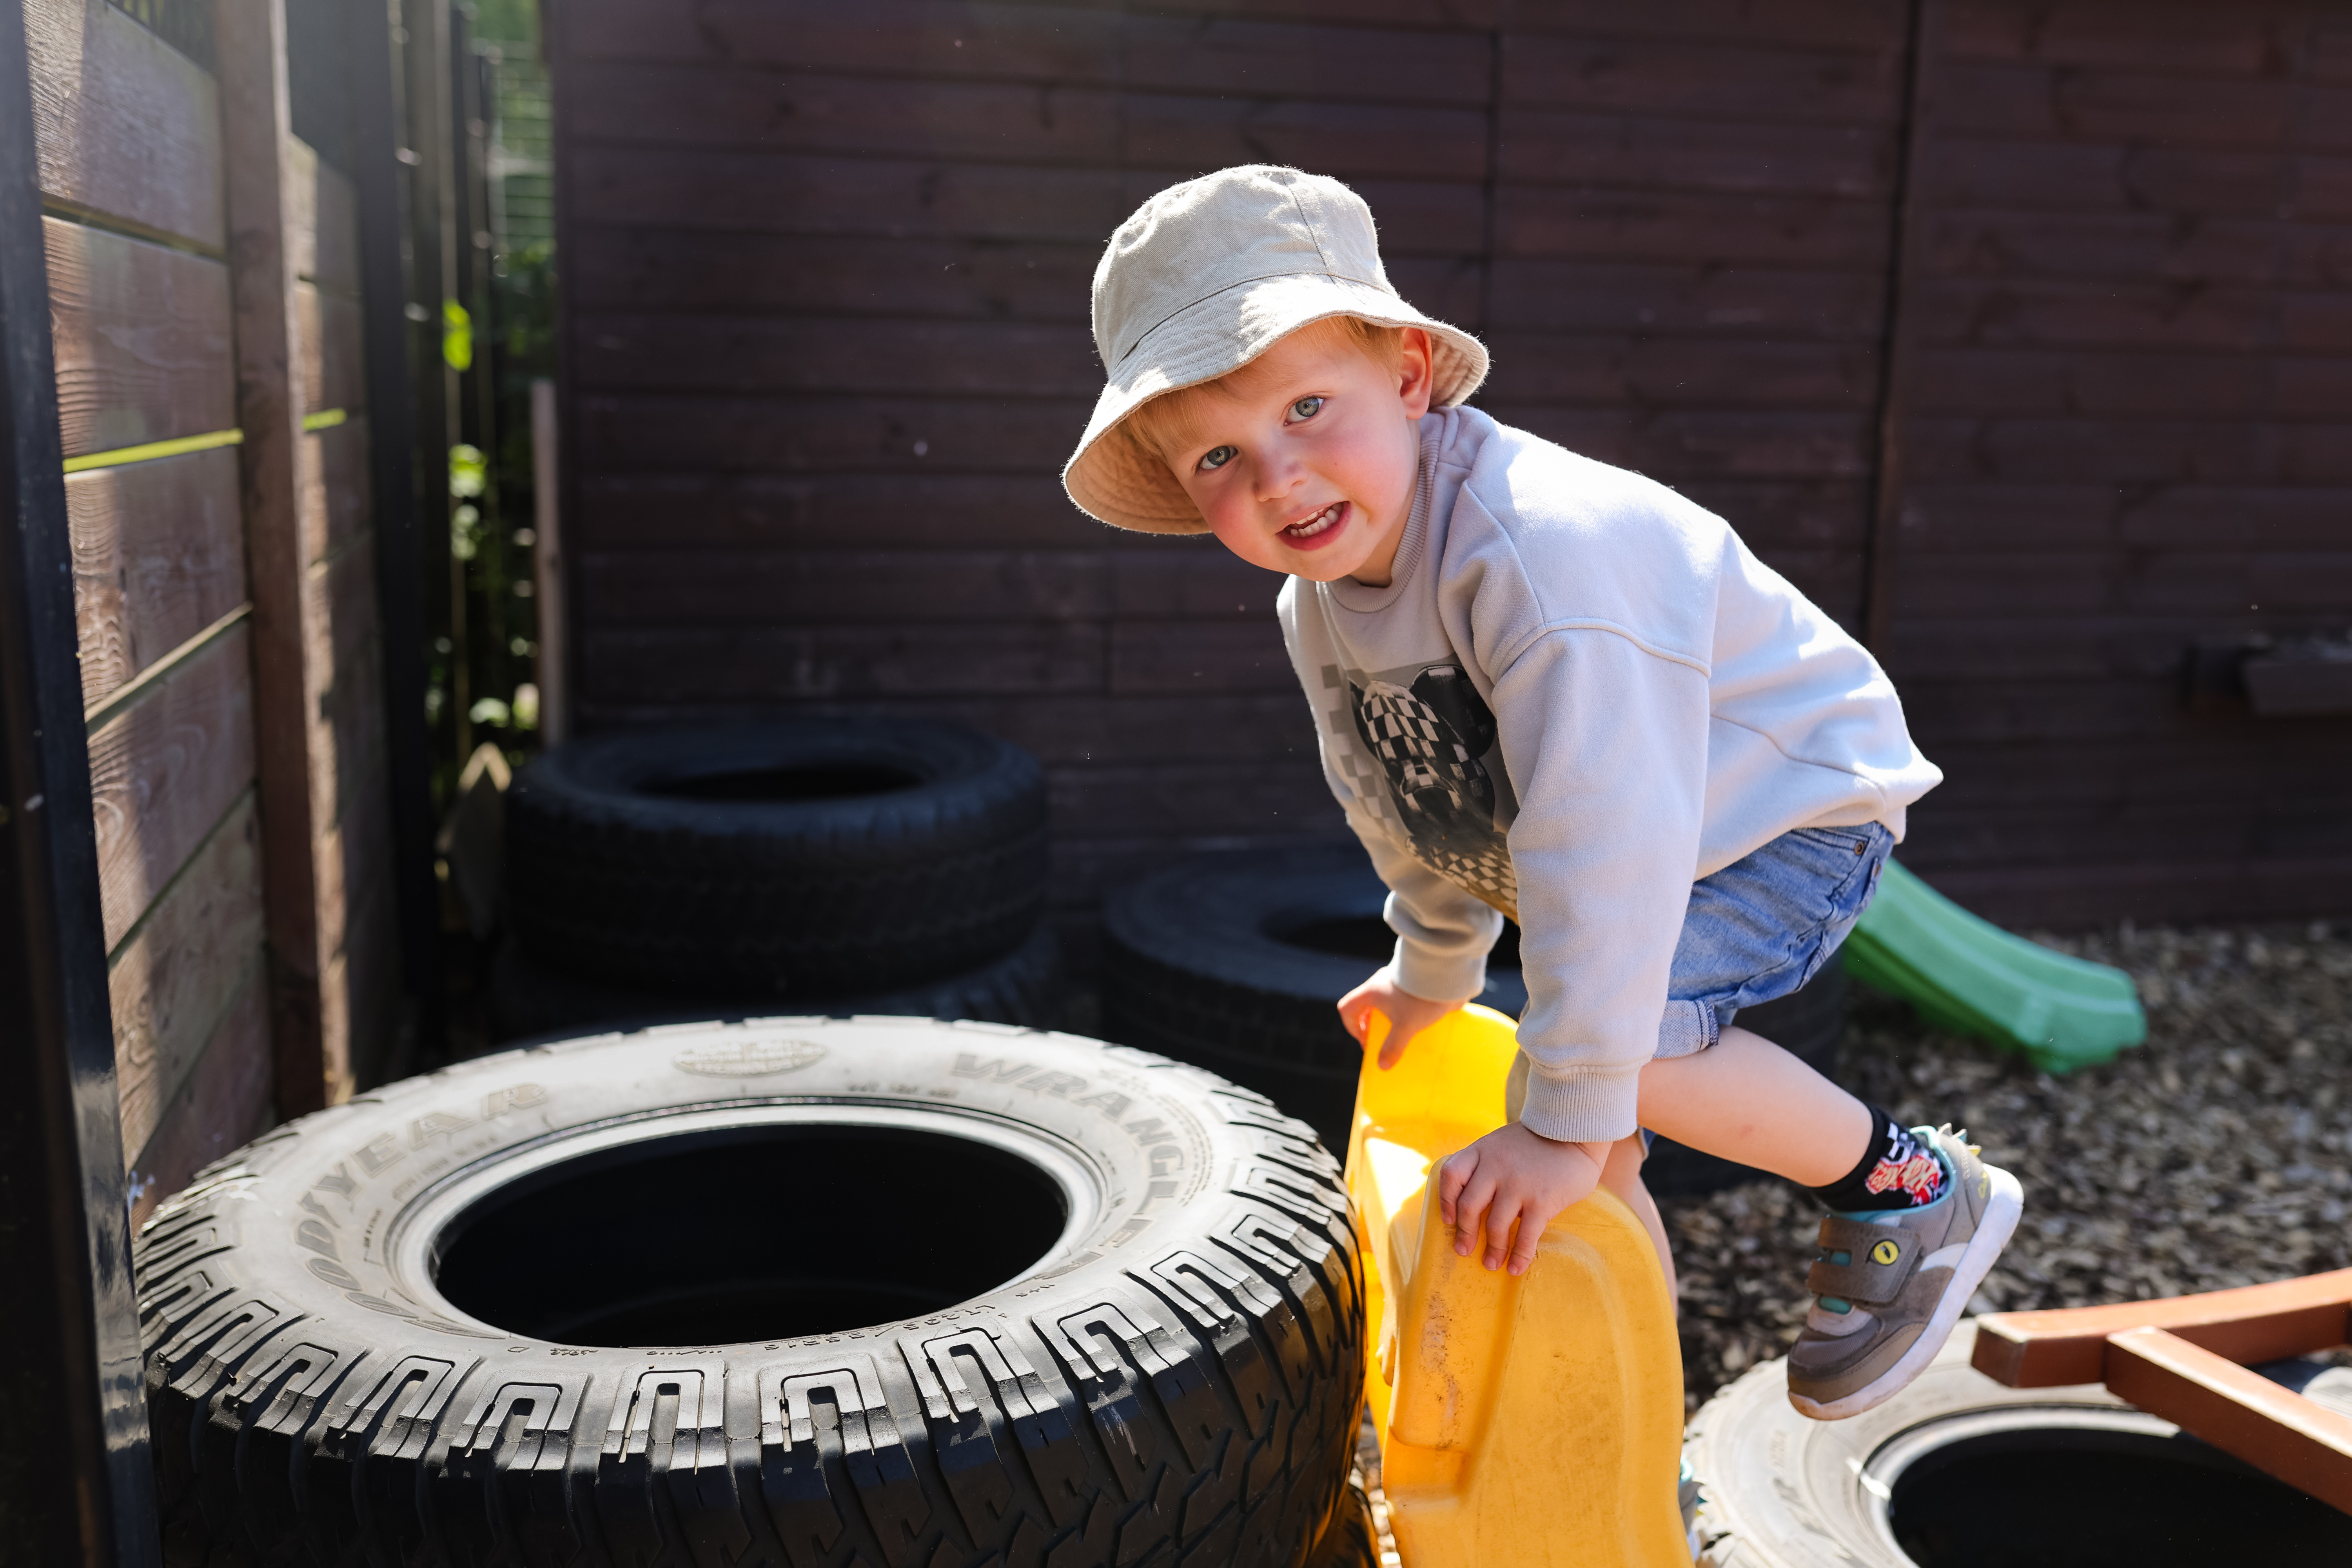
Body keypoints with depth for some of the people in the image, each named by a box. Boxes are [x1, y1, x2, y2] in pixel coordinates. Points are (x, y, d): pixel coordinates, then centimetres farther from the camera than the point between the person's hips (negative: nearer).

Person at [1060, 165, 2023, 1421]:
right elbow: (1408, 802, 11)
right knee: (1581, 1175, 9)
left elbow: (1603, 840, -41)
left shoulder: (1543, 548, -37)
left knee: (1619, 1036, -30)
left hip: (1796, 805, -8)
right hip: (1642, 837, 8)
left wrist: (1566, 1118, -38)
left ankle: (1909, 1188, -7)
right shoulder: (1316, 607, -8)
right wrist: (1433, 968, 24)